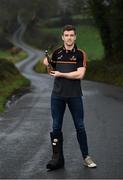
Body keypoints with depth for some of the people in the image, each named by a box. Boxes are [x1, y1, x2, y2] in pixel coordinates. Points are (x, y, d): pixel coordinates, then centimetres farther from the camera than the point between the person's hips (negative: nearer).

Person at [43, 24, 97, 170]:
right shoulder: (56, 53, 7)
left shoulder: (80, 54, -3)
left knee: (80, 126, 3)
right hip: (57, 95, 3)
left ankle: (86, 157, 13)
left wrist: (61, 74, -10)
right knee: (56, 127, 4)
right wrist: (47, 63, -2)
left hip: (75, 95, -3)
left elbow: (80, 74, -13)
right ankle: (57, 158, 11)